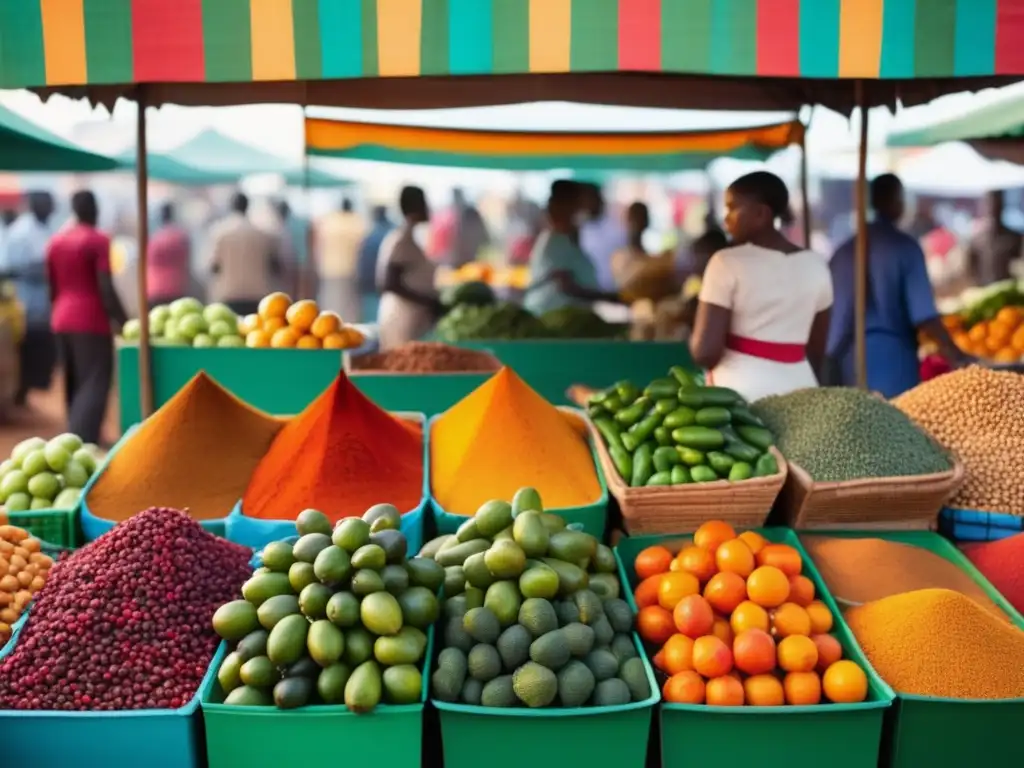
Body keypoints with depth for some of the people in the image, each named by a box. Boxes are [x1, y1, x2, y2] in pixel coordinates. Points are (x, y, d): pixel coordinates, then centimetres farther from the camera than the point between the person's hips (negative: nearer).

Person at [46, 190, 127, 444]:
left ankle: (77, 439, 23)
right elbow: (106, 288, -14)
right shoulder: (98, 240, -9)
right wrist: (122, 320, -9)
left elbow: (52, 287, 15)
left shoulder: (56, 241, 11)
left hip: (62, 320, 7)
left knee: (73, 385, 17)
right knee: (95, 383, -7)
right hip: (91, 321, -7)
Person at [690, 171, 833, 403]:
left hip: (739, 392, -5)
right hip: (798, 392, 5)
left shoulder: (728, 262, -9)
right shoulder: (815, 265, 7)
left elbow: (704, 350, -14)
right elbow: (816, 351, 12)